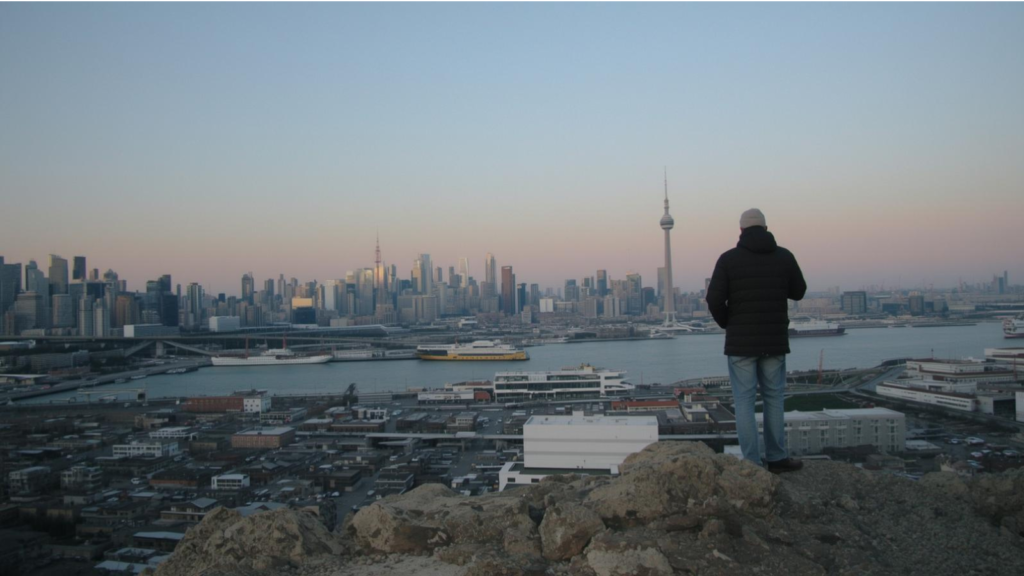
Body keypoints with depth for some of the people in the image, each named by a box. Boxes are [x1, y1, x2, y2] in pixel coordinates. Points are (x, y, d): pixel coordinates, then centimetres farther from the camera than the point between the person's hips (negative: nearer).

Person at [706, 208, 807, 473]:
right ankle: (777, 458, 20)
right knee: (774, 398, 14)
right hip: (774, 340, 2)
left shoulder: (728, 259, -6)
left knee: (744, 401, 3)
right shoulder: (784, 256, 1)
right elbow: (798, 292, 13)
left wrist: (726, 323, 5)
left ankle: (753, 463, 4)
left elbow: (714, 299, -13)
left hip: (741, 341, -2)